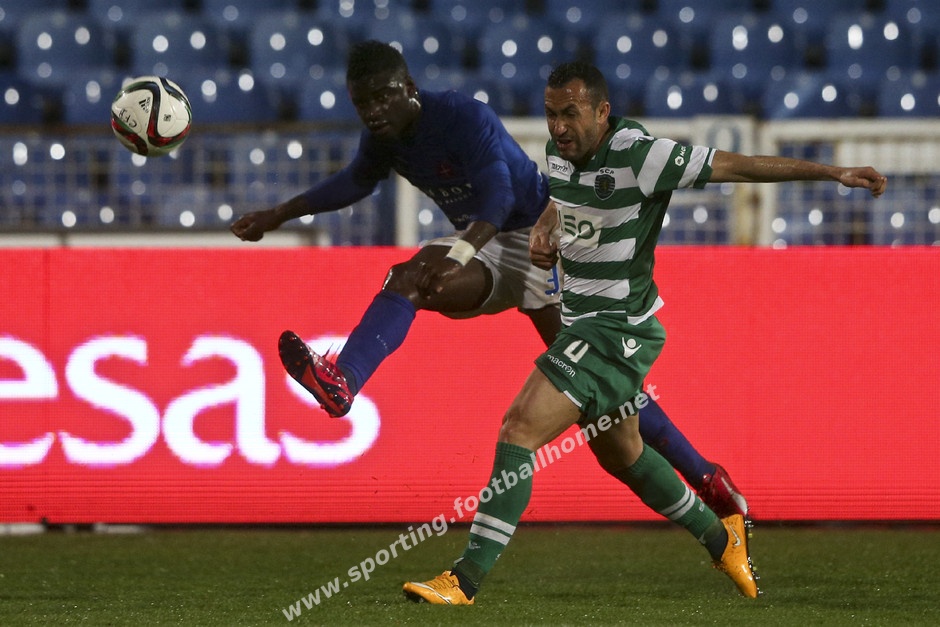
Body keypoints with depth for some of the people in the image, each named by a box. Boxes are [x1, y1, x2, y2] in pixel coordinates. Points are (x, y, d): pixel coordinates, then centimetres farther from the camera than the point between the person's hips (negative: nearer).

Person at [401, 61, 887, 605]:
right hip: (585, 321, 9)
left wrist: (834, 173, -18)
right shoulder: (561, 150, 3)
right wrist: (544, 230, 4)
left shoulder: (638, 156, -22)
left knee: (519, 432, -18)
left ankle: (467, 579, -17)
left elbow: (737, 166, -18)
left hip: (617, 330, -9)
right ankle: (721, 537, 43)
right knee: (623, 452, 23)